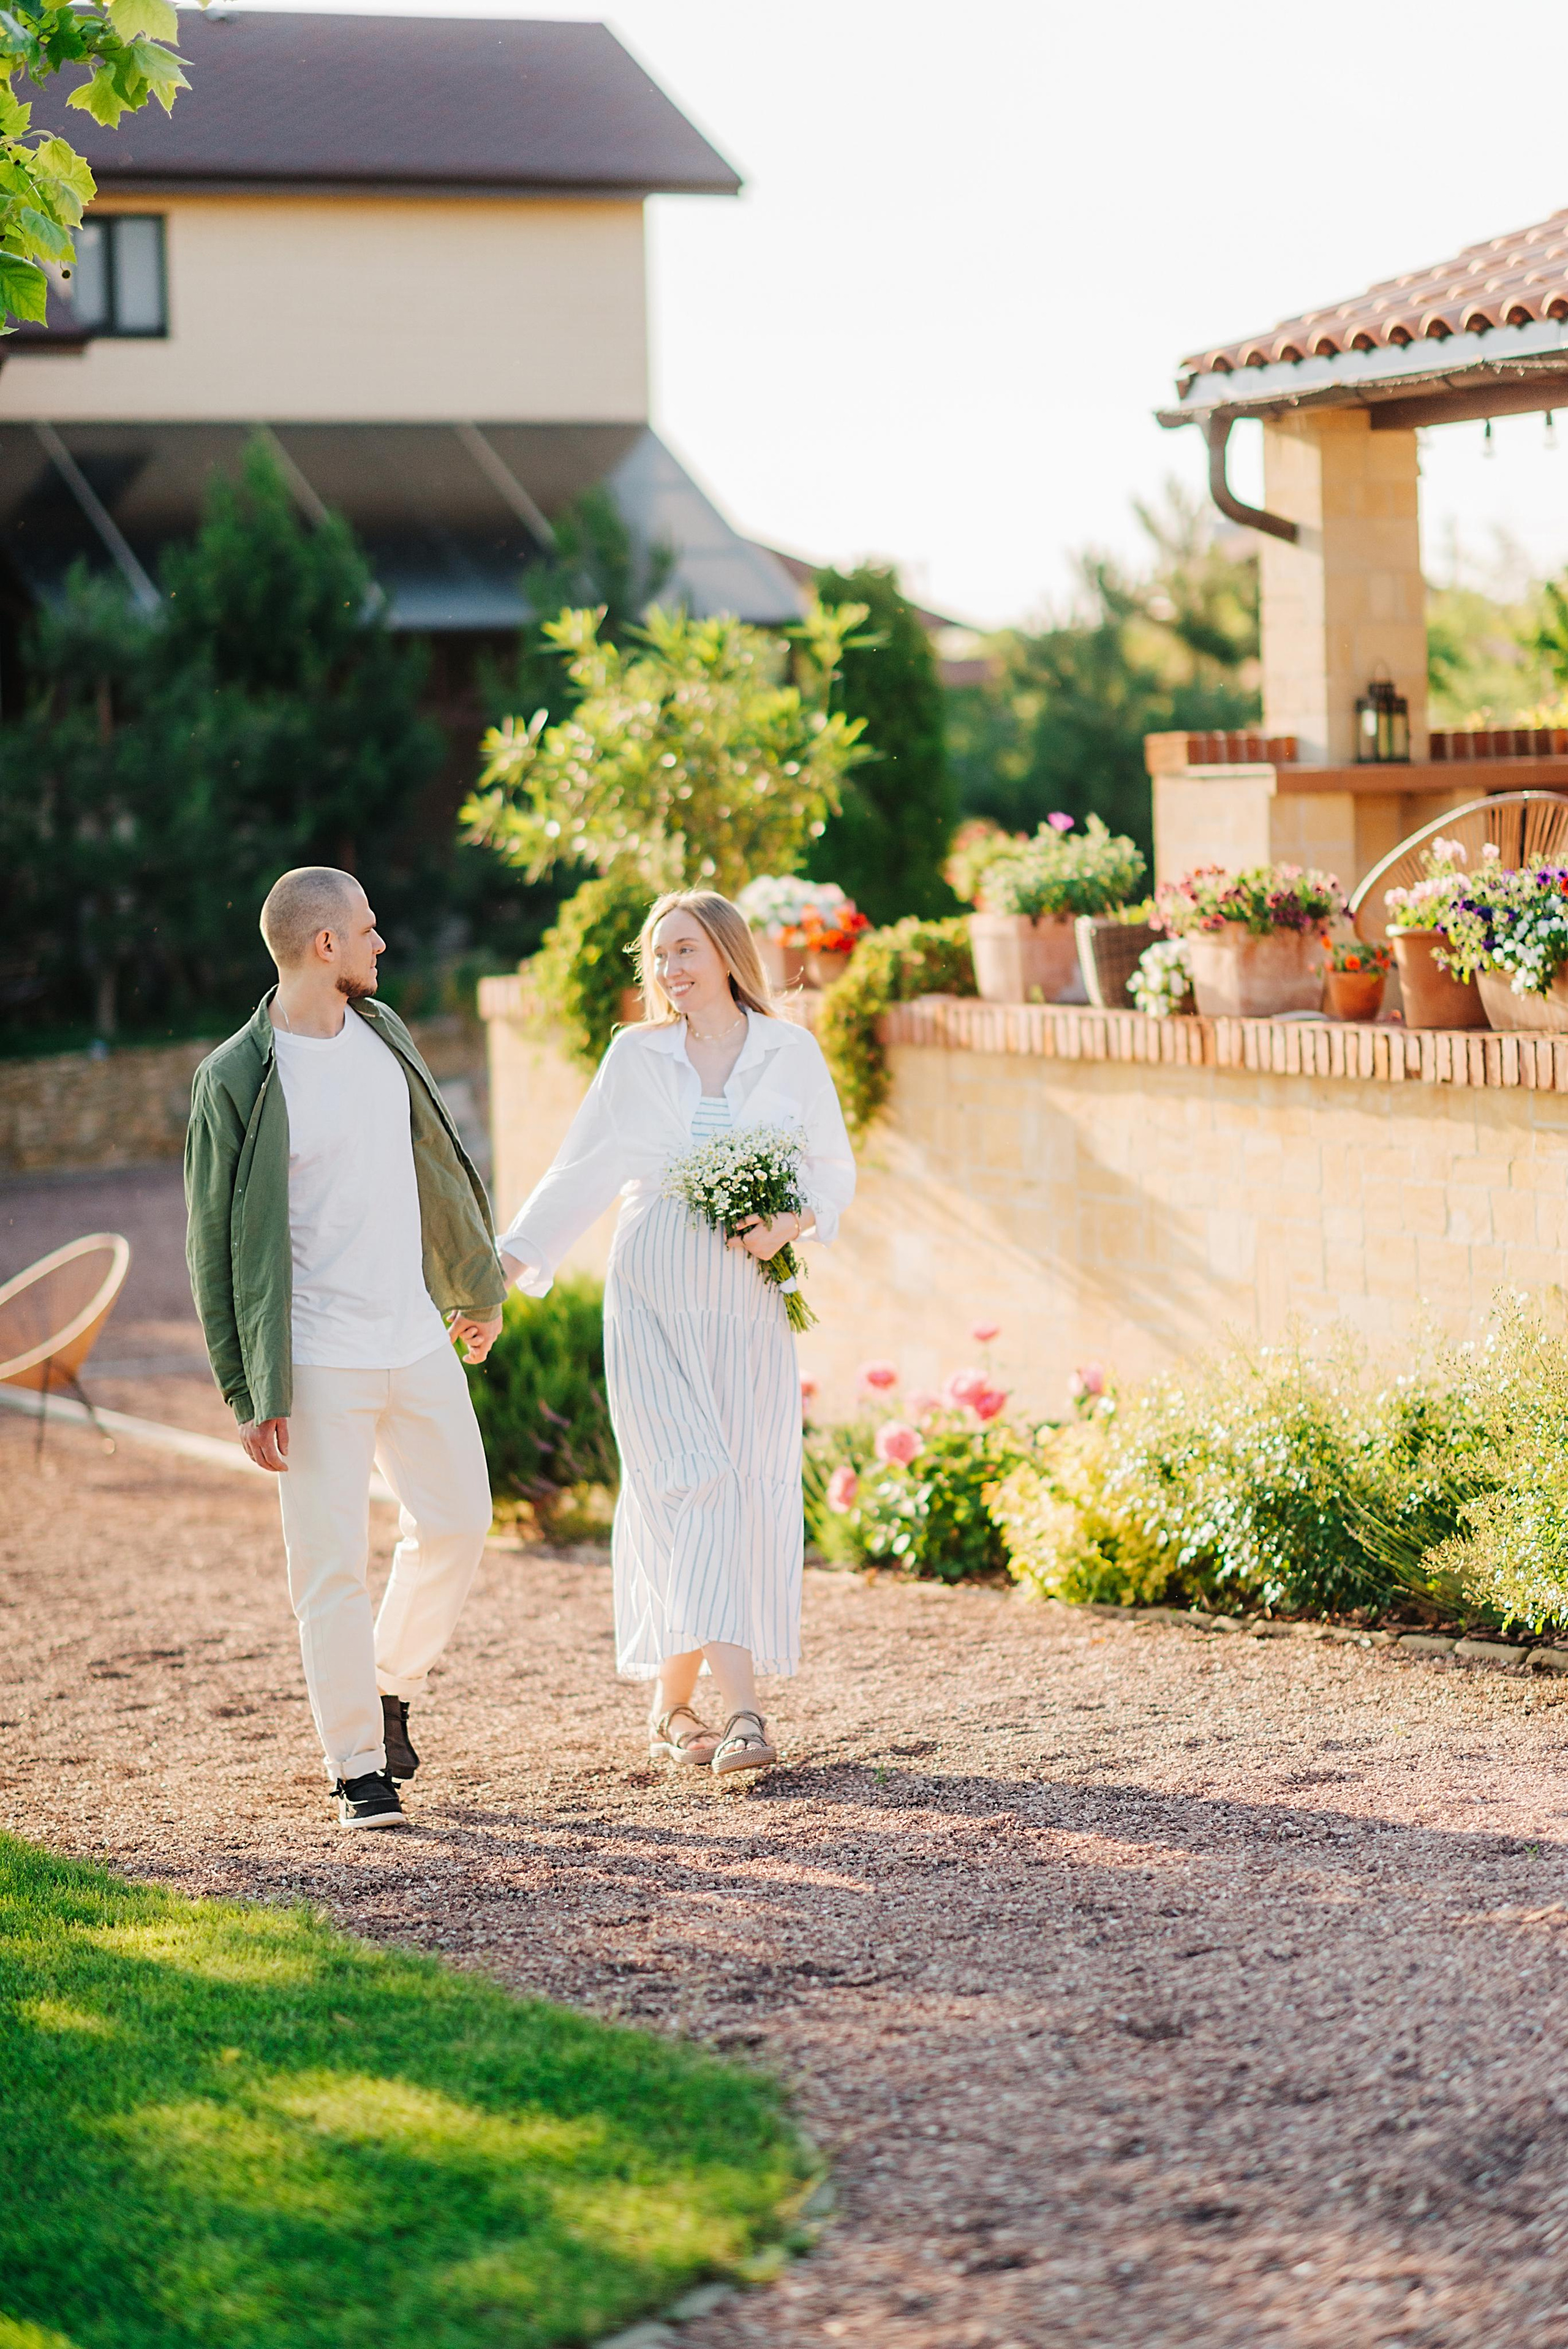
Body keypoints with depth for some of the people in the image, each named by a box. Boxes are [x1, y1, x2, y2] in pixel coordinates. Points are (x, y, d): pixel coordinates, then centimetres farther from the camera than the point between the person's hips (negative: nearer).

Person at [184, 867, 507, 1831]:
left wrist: (477, 1282, 27)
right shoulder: (238, 1079, -12)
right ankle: (358, 1768, 9)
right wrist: (250, 1393, -10)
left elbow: (438, 1164, 20)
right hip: (319, 1357, -6)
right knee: (333, 1565, -2)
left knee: (458, 1521, 13)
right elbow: (216, 1244, -8)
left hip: (417, 1340, 6)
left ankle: (392, 1685, 35)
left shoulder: (381, 1030, 6)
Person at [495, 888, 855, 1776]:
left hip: (750, 1304, 1)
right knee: (692, 1486, -12)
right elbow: (581, 1174, 8)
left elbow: (835, 1171, 9)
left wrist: (790, 1224, -11)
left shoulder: (793, 1053, 5)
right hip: (653, 1301, -1)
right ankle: (743, 1710, -18)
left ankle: (675, 1703, 10)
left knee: (752, 1494, -2)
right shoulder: (637, 1056, 6)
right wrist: (507, 1267, 0)